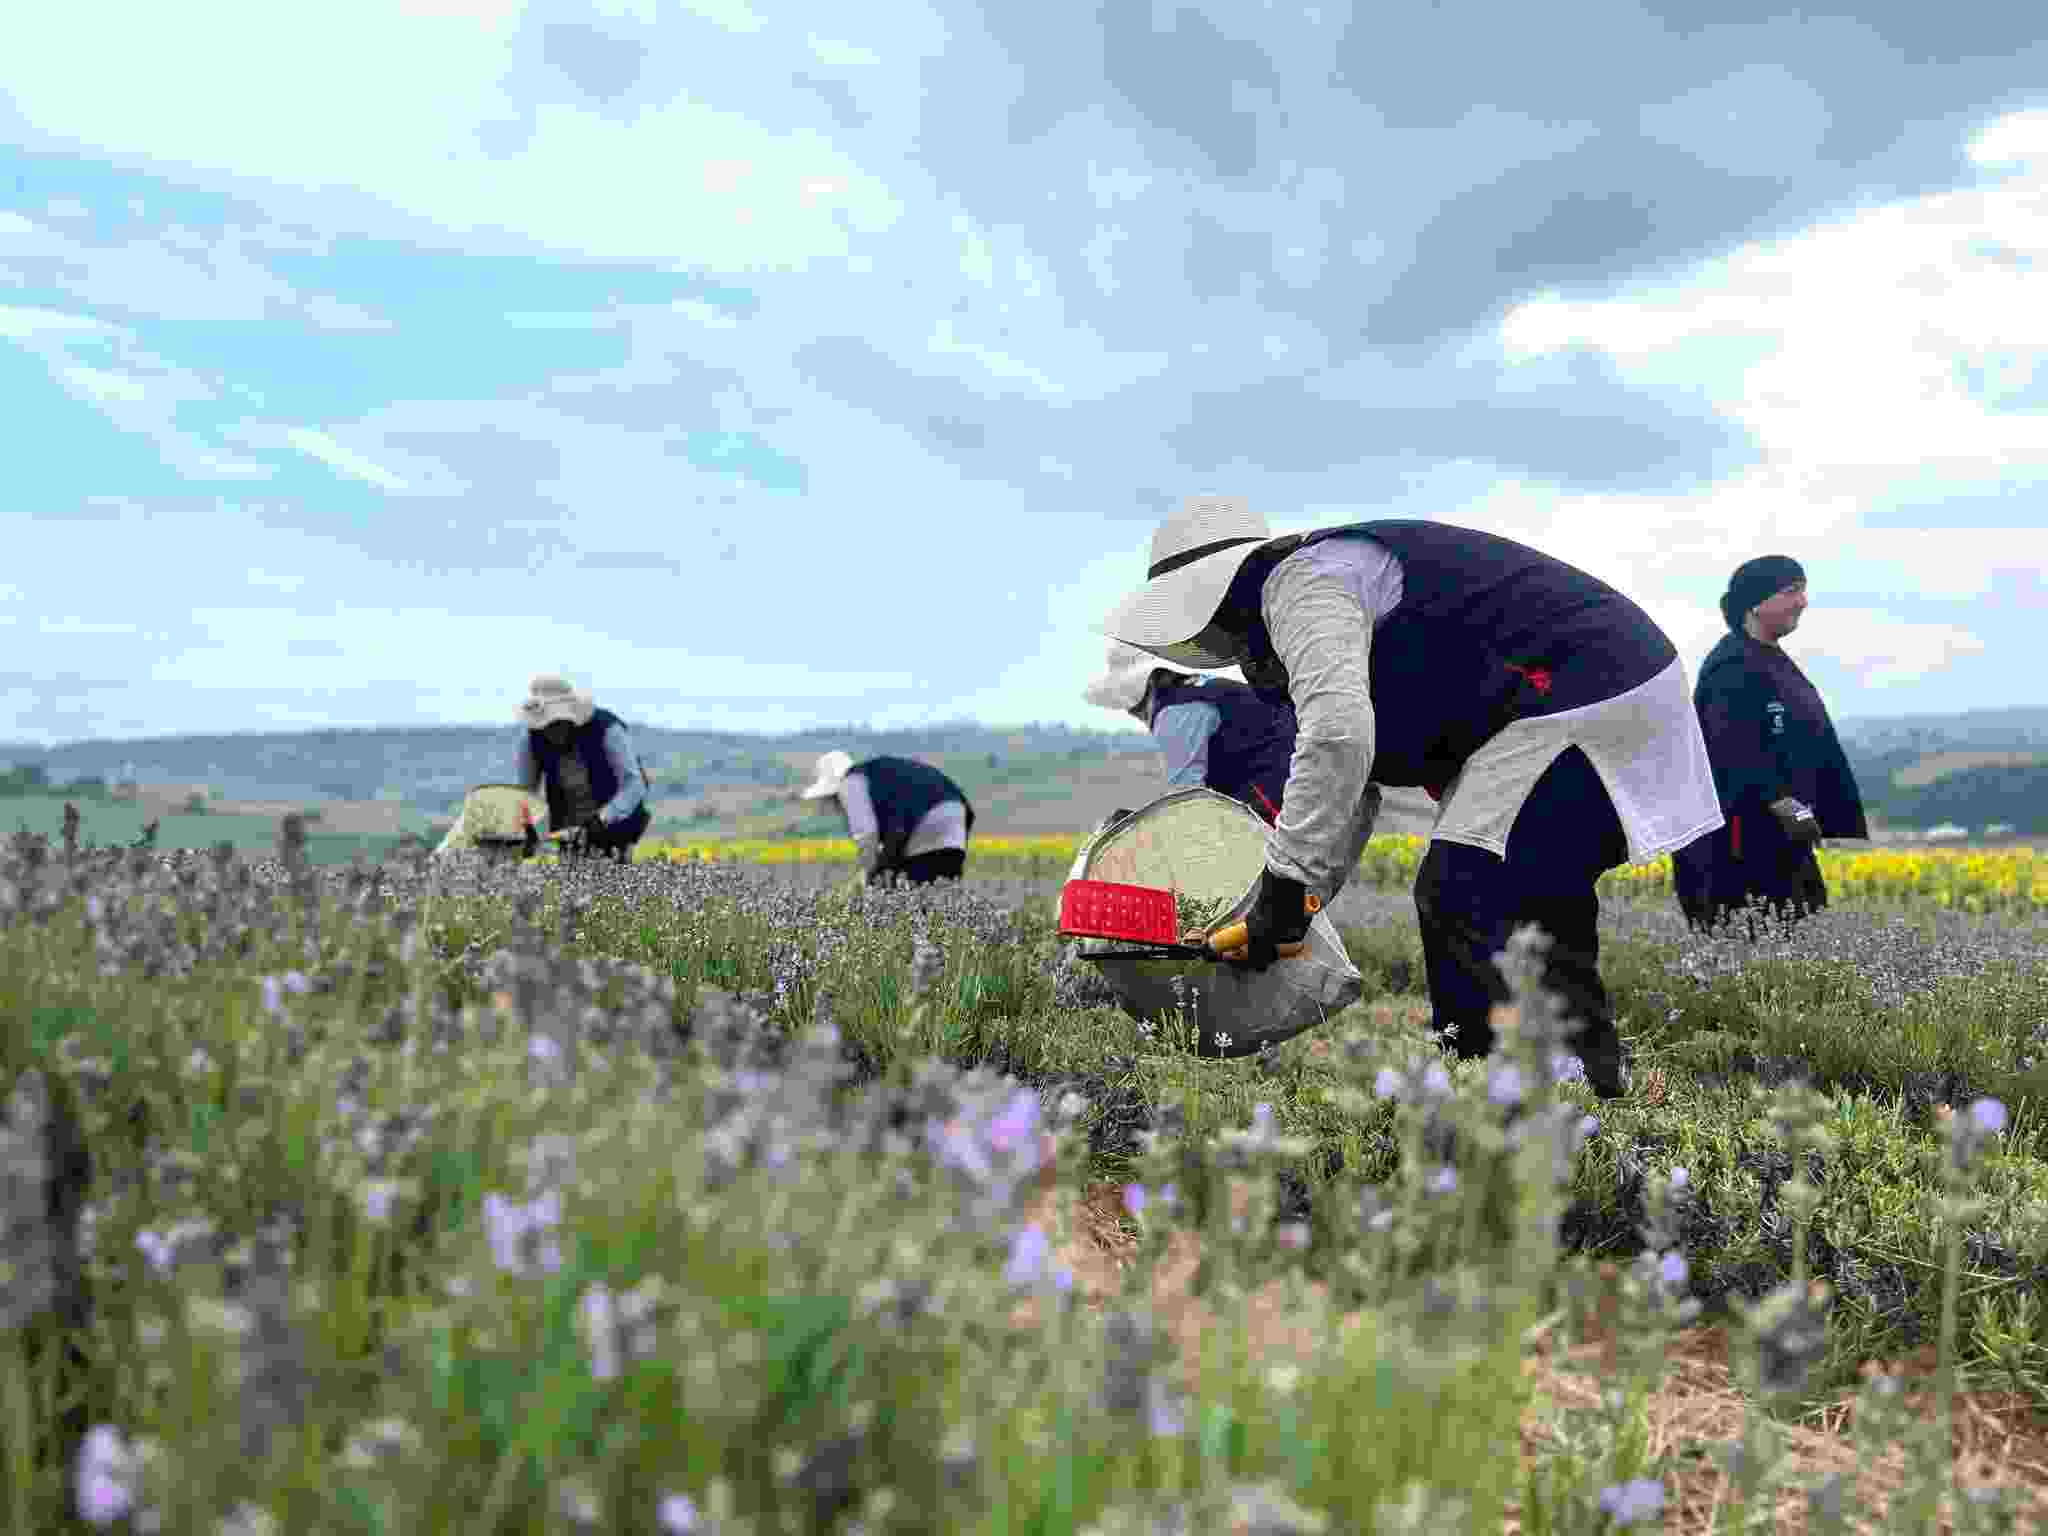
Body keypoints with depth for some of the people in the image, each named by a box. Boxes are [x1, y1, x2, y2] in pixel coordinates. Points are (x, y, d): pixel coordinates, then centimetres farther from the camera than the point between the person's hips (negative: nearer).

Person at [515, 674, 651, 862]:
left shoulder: (607, 730, -22)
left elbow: (634, 786, -27)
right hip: (566, 829, 4)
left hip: (615, 827, -4)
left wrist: (603, 818, -41)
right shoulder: (532, 740, -10)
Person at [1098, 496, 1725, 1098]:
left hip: (1579, 699, -11)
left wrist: (1285, 886, -23)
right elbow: (1352, 795, 25)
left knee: (1466, 901, -15)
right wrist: (1293, 906, 19)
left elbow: (1337, 734, -29)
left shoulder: (1301, 582, -11)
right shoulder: (1341, 588, 24)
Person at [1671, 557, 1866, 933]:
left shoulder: (1774, 661, 19)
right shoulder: (1735, 665, -14)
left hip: (1778, 840, 10)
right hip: (1742, 840, -10)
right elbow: (1736, 750, -23)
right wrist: (1783, 803, -30)